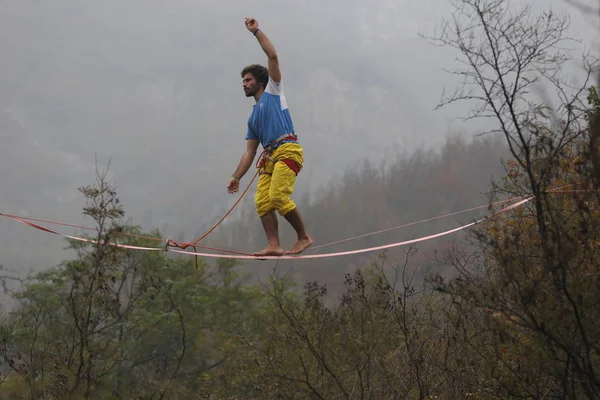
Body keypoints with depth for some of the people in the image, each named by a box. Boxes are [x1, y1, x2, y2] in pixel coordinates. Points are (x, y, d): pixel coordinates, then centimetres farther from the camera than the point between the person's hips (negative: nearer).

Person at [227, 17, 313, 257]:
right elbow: (249, 152, 27)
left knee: (279, 197, -21)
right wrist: (236, 177, 19)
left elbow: (273, 56, 6)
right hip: (270, 158, 7)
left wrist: (256, 32, 7)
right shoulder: (253, 117, 30)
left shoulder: (273, 91, 16)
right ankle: (274, 245, -16)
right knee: (262, 202, -10)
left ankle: (303, 237, -11)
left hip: (287, 150, -7)